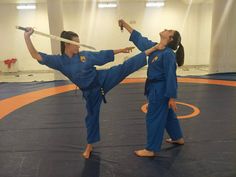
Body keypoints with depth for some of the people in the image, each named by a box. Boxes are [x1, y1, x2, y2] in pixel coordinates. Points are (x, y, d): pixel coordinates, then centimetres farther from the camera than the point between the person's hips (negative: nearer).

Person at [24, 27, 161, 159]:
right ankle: (90, 145, 32)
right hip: (91, 91, -1)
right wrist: (27, 37, -23)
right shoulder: (59, 61, -9)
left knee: (123, 68, -10)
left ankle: (149, 51, 3)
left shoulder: (84, 54, -2)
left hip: (103, 79, 1)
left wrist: (121, 50, 12)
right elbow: (36, 56, -14)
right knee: (92, 115, 11)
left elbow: (104, 55, 8)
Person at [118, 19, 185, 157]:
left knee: (154, 117, 1)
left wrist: (172, 97, -18)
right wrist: (125, 24, 15)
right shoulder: (152, 46, 3)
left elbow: (171, 77, -21)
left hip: (161, 89, -9)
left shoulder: (168, 54, -21)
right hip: (156, 88, 9)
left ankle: (151, 149, 16)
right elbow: (138, 38, 14)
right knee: (167, 114, 22)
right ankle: (178, 138, 42)